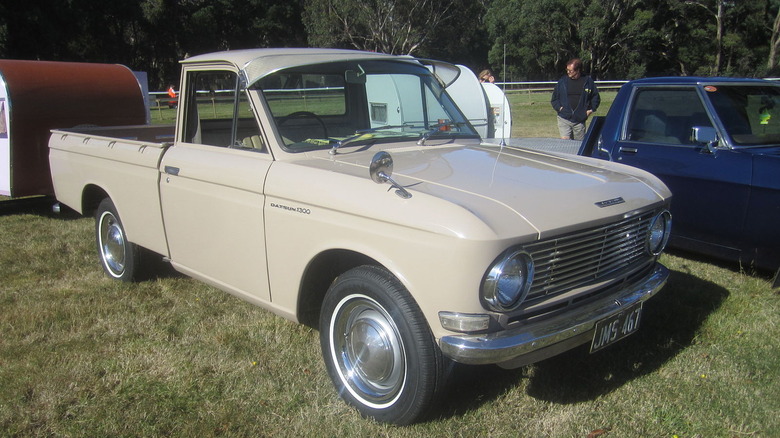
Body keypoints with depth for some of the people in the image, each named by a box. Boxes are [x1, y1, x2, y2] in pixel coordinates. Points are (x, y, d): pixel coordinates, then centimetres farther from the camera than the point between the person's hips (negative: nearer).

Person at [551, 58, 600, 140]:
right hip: (564, 119, 0)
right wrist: (559, 108, -1)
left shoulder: (588, 81, 3)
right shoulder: (562, 81, 4)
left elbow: (596, 97, 17)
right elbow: (554, 98, 14)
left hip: (580, 121, 1)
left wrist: (591, 109, 6)